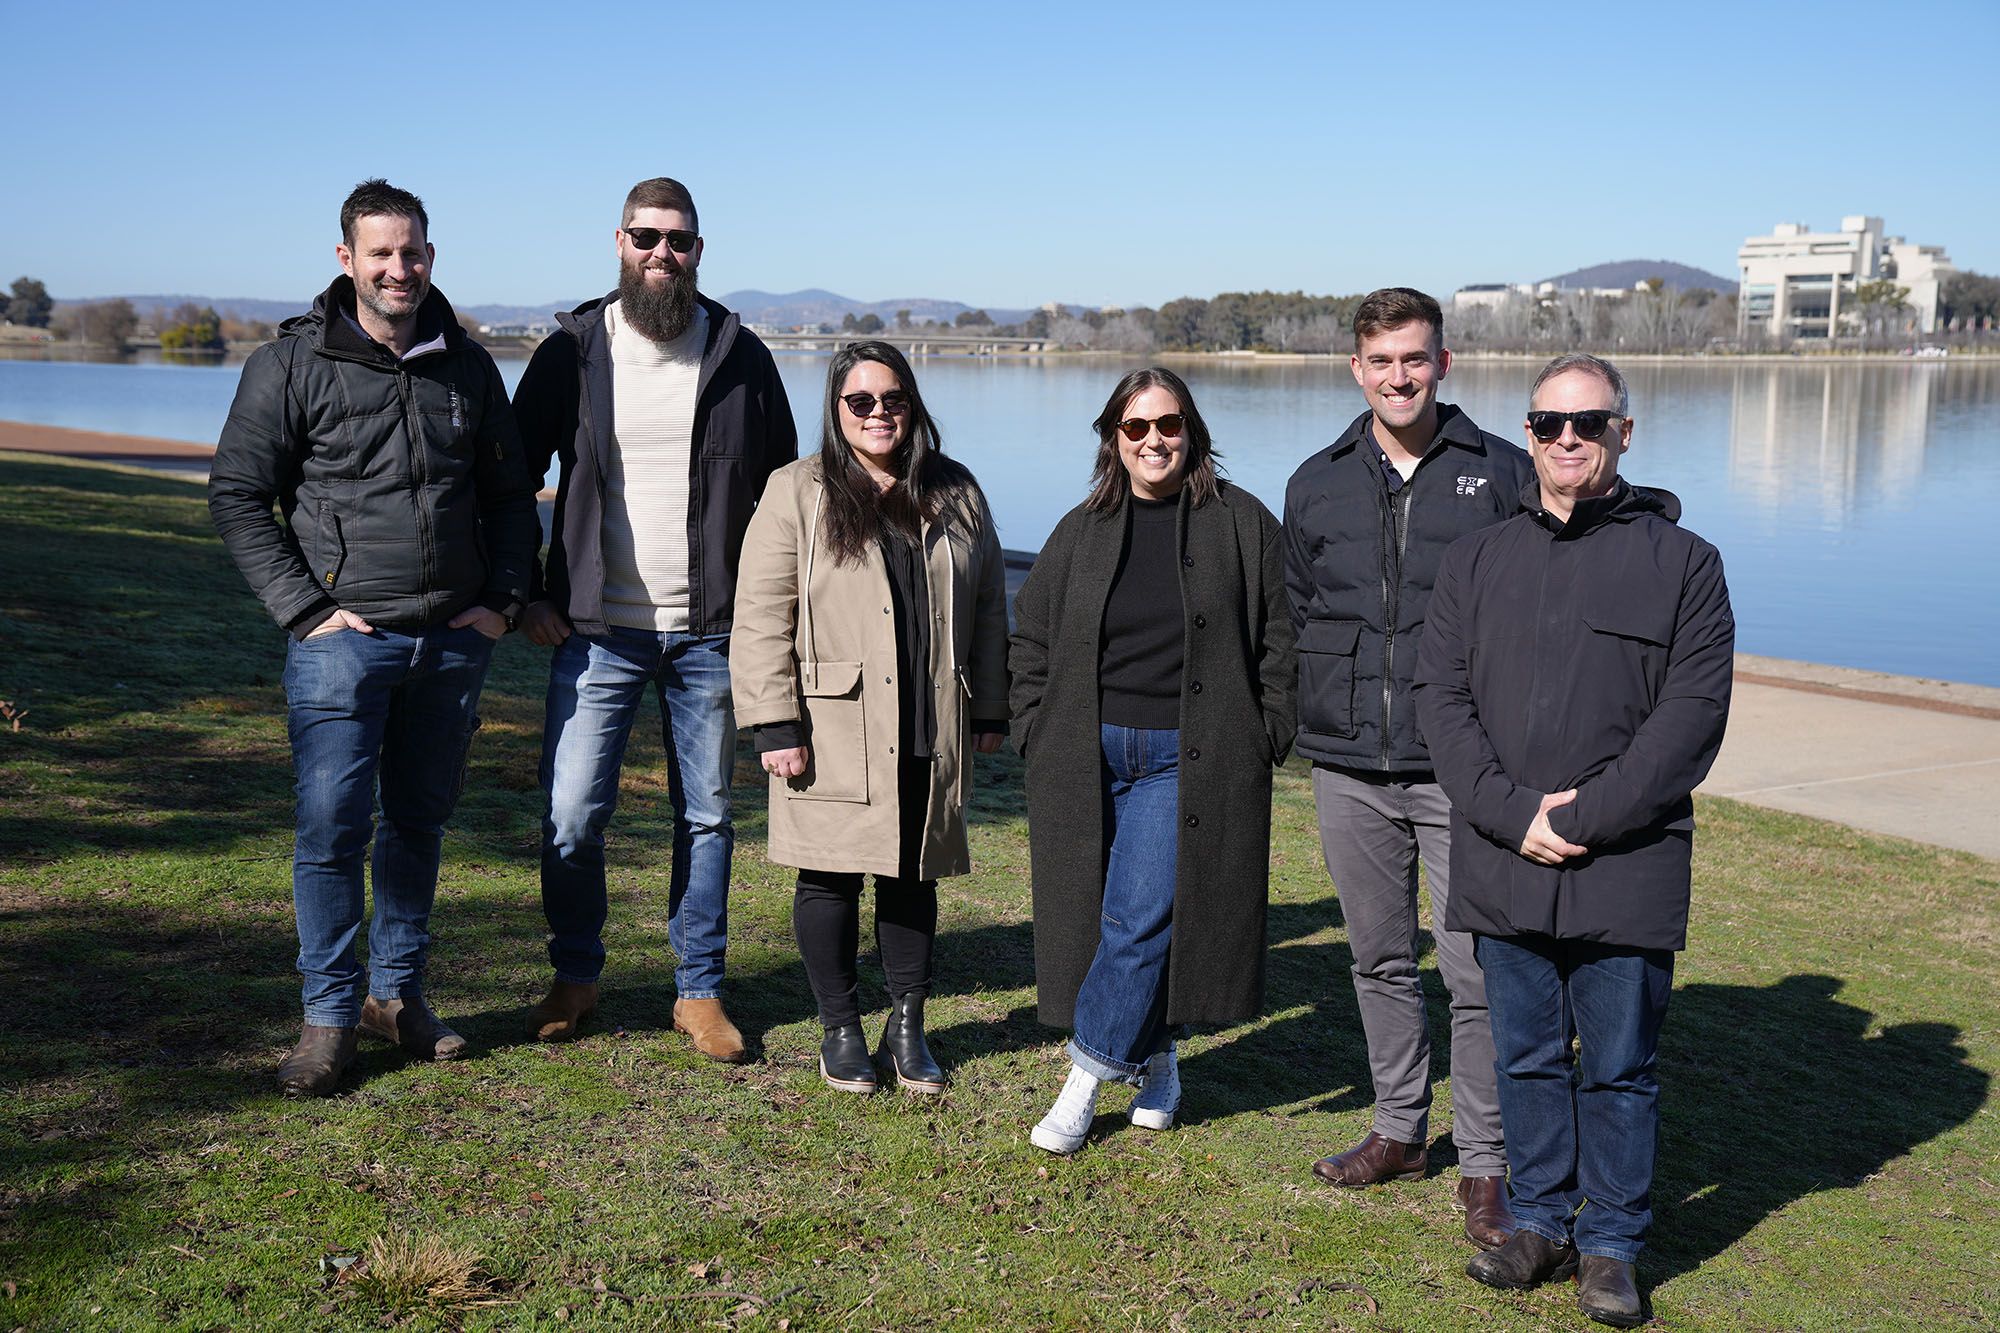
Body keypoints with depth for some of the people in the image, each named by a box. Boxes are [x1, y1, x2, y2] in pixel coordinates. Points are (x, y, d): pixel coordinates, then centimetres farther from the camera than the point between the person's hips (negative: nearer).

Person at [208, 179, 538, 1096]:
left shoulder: (467, 366, 10)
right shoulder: (292, 365, -2)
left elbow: (510, 495, 18)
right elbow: (237, 496, -1)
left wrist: (503, 600, 6)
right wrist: (305, 608, -9)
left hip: (453, 642, 4)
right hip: (344, 638, -4)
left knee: (420, 820, 12)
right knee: (332, 827, -6)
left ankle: (398, 995, 25)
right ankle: (330, 1018, 8)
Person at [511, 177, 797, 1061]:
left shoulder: (739, 355, 4)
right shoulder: (572, 351, 1)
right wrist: (524, 597, 2)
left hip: (710, 633, 1)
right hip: (597, 630, -1)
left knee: (707, 816, 8)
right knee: (570, 815, -1)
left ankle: (699, 990, 22)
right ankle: (574, 976, 21)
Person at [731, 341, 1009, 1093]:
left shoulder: (955, 494, 10)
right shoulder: (798, 493, -1)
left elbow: (988, 607, 15)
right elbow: (762, 616, -6)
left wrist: (991, 711, 11)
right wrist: (775, 724, -11)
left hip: (931, 734, 3)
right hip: (834, 731, -3)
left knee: (913, 876, 11)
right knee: (831, 878, 4)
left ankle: (907, 1026, 24)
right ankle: (840, 1030, 20)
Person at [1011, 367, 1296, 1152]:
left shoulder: (1242, 524, 4)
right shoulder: (1082, 532, 10)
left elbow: (1276, 641, 7)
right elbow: (1031, 638, 16)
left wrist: (1265, 739, -1)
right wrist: (1035, 733, 6)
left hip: (1187, 757, -3)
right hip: (1086, 756, 3)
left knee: (1142, 914, -13)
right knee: (1094, 915, 7)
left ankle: (1089, 1075, -4)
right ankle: (1154, 1062, 24)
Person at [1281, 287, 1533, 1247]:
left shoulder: (1502, 474, 2)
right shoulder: (1317, 485, 10)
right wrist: (1319, 718, 10)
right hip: (1349, 769, 3)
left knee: (1478, 973, -3)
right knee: (1379, 961, 14)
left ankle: (1485, 1166, 10)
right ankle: (1399, 1130, 30)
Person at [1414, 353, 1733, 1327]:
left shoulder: (1682, 562, 2)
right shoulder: (1478, 560, 11)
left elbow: (1692, 716, -6)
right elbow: (1441, 693, 3)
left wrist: (1583, 817, -14)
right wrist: (1511, 812, -11)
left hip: (1626, 870, -2)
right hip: (1503, 866, 3)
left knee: (1619, 1065, 7)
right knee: (1526, 1056, 12)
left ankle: (1612, 1245, 21)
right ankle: (1541, 1223, 28)